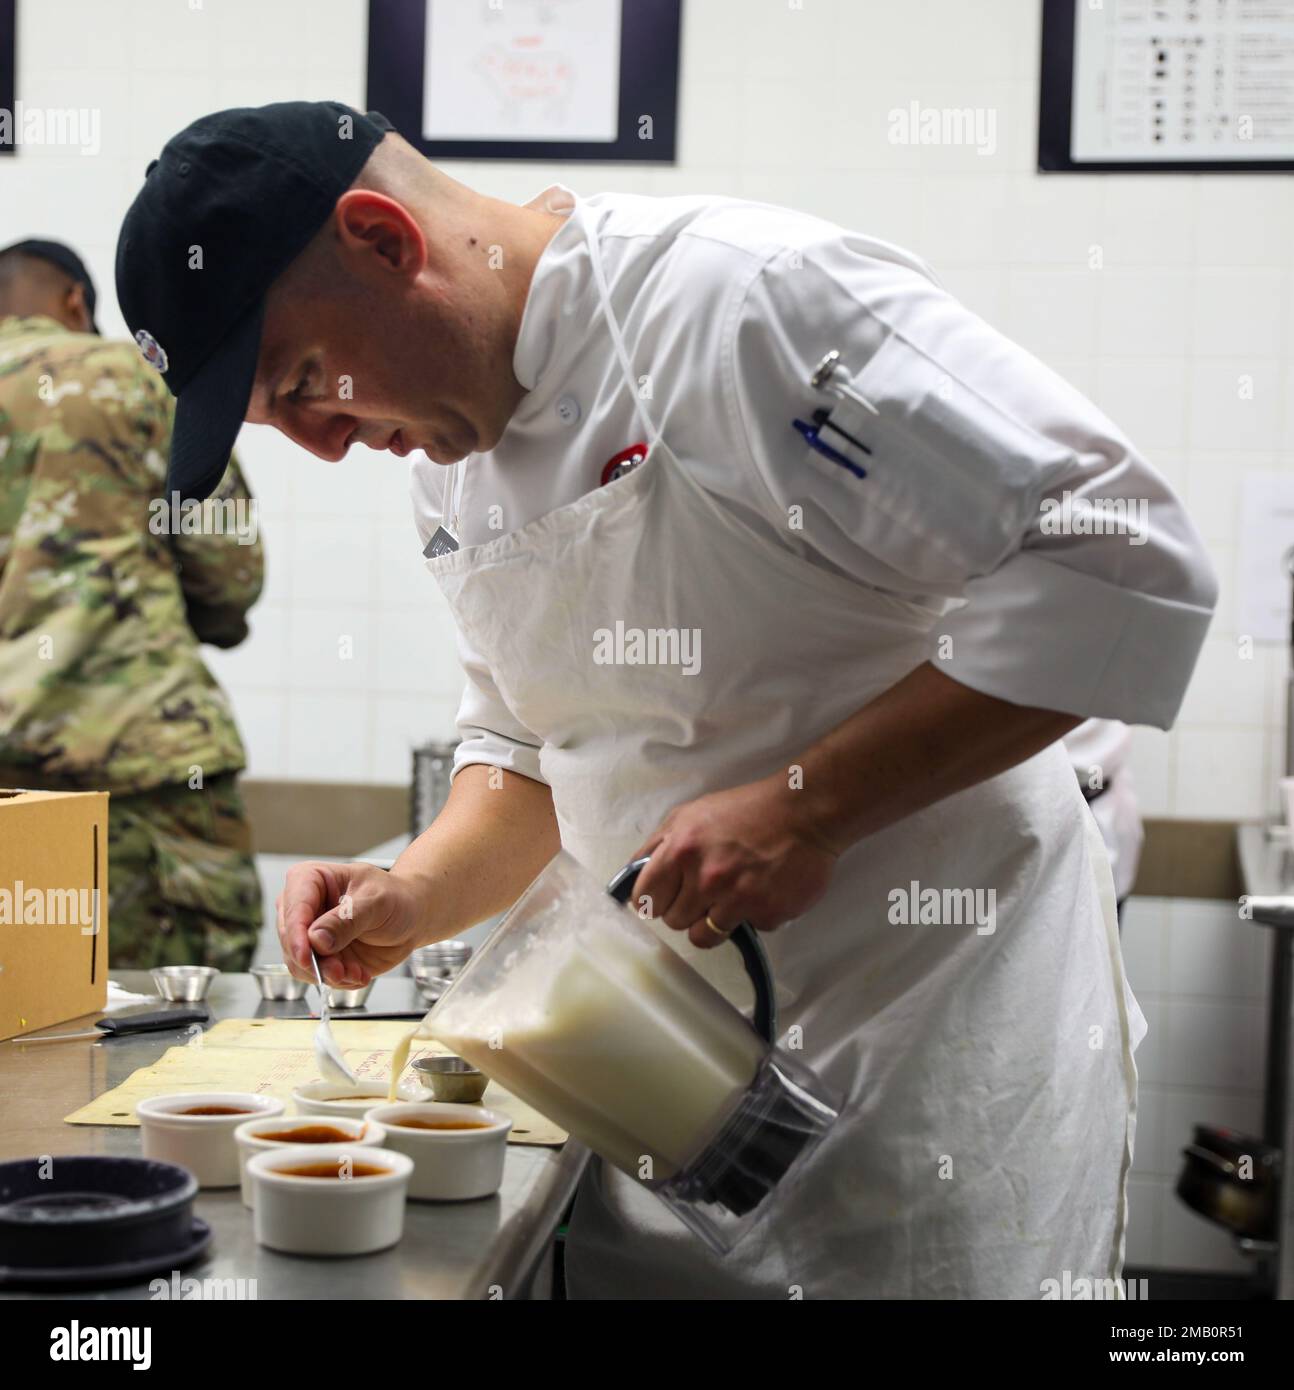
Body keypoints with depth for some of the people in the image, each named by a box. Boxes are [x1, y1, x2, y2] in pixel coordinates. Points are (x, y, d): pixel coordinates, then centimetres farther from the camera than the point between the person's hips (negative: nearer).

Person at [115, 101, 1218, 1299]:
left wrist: (803, 807, -25)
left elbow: (1124, 565, -24)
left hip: (941, 1053, -7)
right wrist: (419, 899, 0)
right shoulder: (456, 452, 6)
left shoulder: (746, 298, -20)